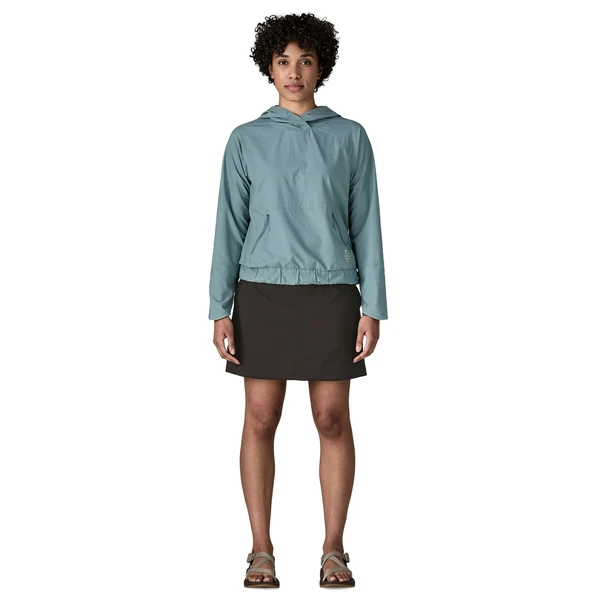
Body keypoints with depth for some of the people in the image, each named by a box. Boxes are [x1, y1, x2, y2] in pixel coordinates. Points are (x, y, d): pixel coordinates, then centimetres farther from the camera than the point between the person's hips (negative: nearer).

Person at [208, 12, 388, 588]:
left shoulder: (350, 137, 5)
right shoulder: (246, 141, 5)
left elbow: (366, 228, 4)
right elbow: (230, 228, 4)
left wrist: (373, 310, -3)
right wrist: (220, 312, -4)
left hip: (329, 296, 0)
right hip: (263, 294, 0)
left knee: (332, 421, 0)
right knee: (261, 422, 0)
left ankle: (333, 551, 10)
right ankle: (262, 552, 10)